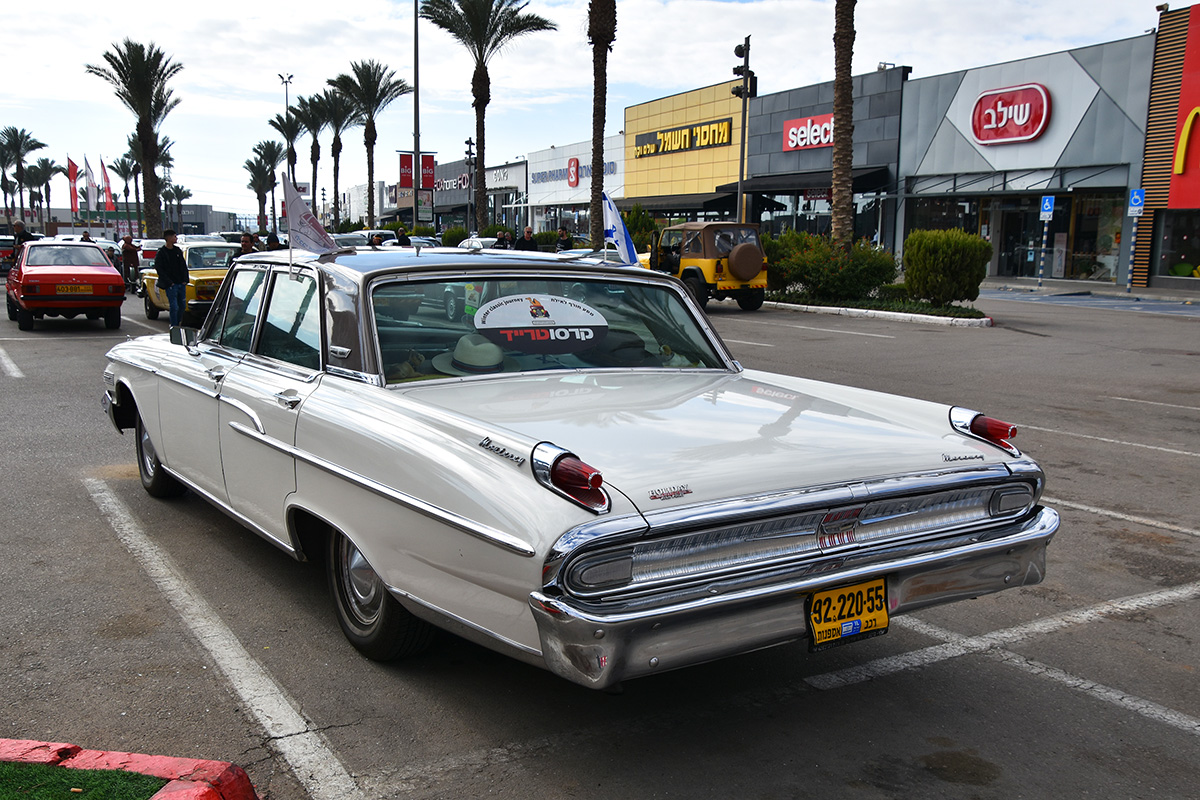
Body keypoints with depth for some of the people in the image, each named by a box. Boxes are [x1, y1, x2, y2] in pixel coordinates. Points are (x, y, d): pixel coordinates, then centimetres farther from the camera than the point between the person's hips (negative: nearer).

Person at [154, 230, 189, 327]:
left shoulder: (177, 250, 13)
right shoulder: (161, 253, -5)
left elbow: (184, 266, 15)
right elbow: (159, 269, -7)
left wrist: (185, 279, 3)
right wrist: (169, 282, -13)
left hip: (181, 283, 6)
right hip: (170, 285, -6)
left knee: (182, 305, 9)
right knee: (174, 307, -8)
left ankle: (178, 324, 23)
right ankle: (174, 326, -1)